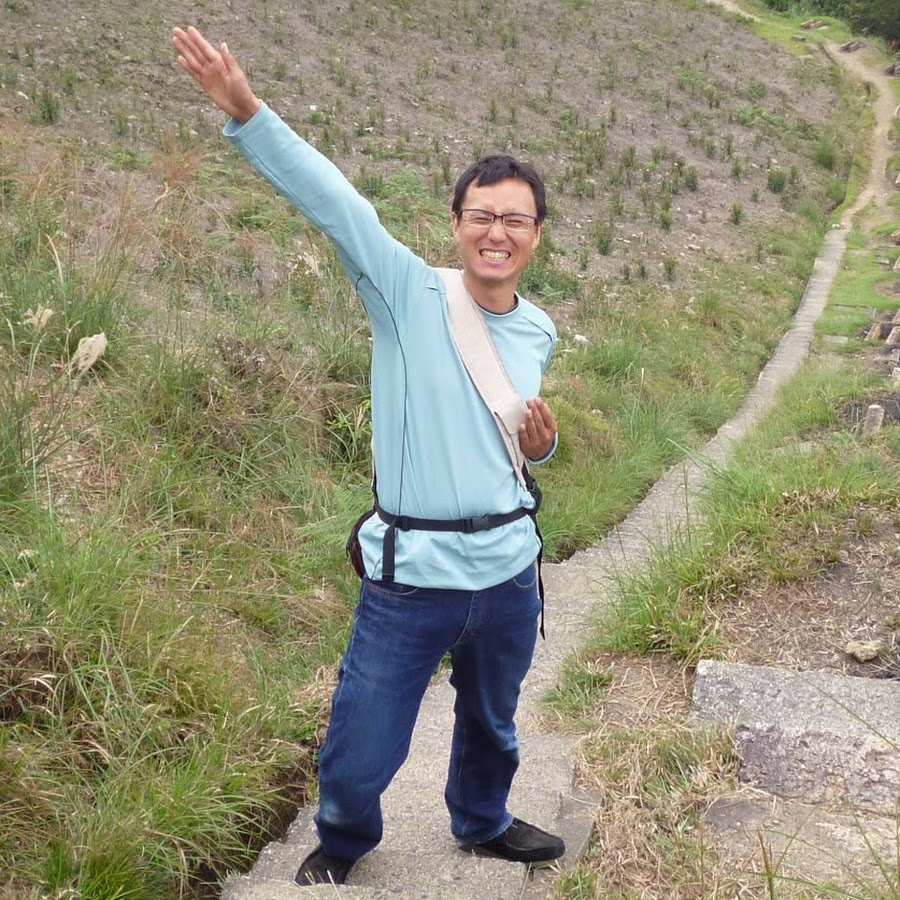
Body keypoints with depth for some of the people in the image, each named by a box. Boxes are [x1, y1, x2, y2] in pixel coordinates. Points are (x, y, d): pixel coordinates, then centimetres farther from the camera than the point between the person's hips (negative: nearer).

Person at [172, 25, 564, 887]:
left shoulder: (538, 332, 5)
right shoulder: (409, 293, -11)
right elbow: (330, 198, -24)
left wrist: (541, 442, -3)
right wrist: (244, 108, -35)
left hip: (509, 566, 4)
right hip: (411, 571, -4)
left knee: (491, 724, 26)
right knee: (360, 750, 8)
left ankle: (483, 822, 56)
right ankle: (342, 843, 42)